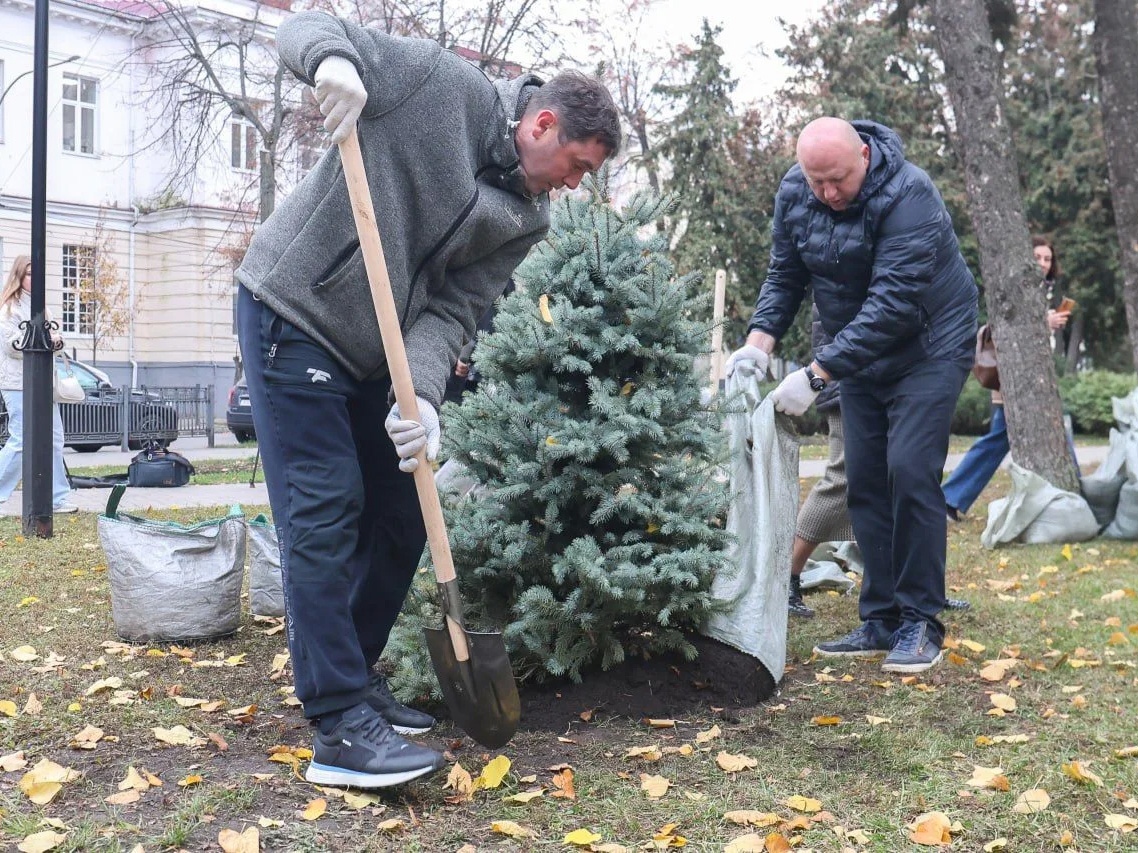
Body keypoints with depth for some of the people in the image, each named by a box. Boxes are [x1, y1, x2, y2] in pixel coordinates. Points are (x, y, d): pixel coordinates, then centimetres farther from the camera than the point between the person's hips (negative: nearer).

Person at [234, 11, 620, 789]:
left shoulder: (526, 220, 2)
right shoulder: (437, 81, -12)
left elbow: (453, 310, -5)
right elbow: (308, 27, -9)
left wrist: (423, 396, -23)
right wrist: (332, 57, -33)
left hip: (372, 355, 7)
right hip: (292, 316, -7)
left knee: (402, 519, 9)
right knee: (325, 514, -11)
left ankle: (352, 676, 27)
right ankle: (340, 728, -7)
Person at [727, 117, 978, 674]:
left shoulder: (908, 196, -27)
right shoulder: (794, 194, -8)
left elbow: (891, 305, -33)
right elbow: (784, 275, 2)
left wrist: (815, 376, -37)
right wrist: (761, 340, -17)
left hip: (928, 347, -6)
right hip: (859, 355, 6)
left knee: (909, 472, -15)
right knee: (864, 482, 4)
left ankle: (920, 623, -4)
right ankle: (880, 623, 12)